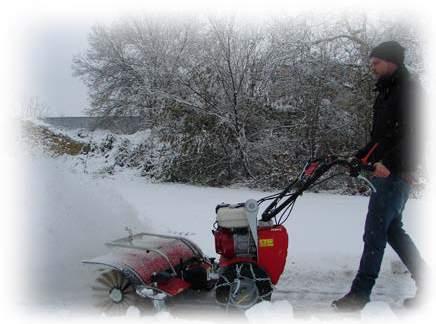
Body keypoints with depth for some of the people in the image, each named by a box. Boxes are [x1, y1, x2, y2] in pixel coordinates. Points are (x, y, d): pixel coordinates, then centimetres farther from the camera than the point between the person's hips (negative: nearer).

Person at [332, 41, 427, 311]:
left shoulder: (408, 91, -9)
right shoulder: (386, 93, 20)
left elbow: (413, 135, -19)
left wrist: (389, 163, -26)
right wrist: (359, 158, 15)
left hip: (395, 174, -10)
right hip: (383, 171, 10)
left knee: (376, 231, -9)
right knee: (392, 229, 14)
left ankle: (360, 294, -3)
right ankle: (426, 284, 25)